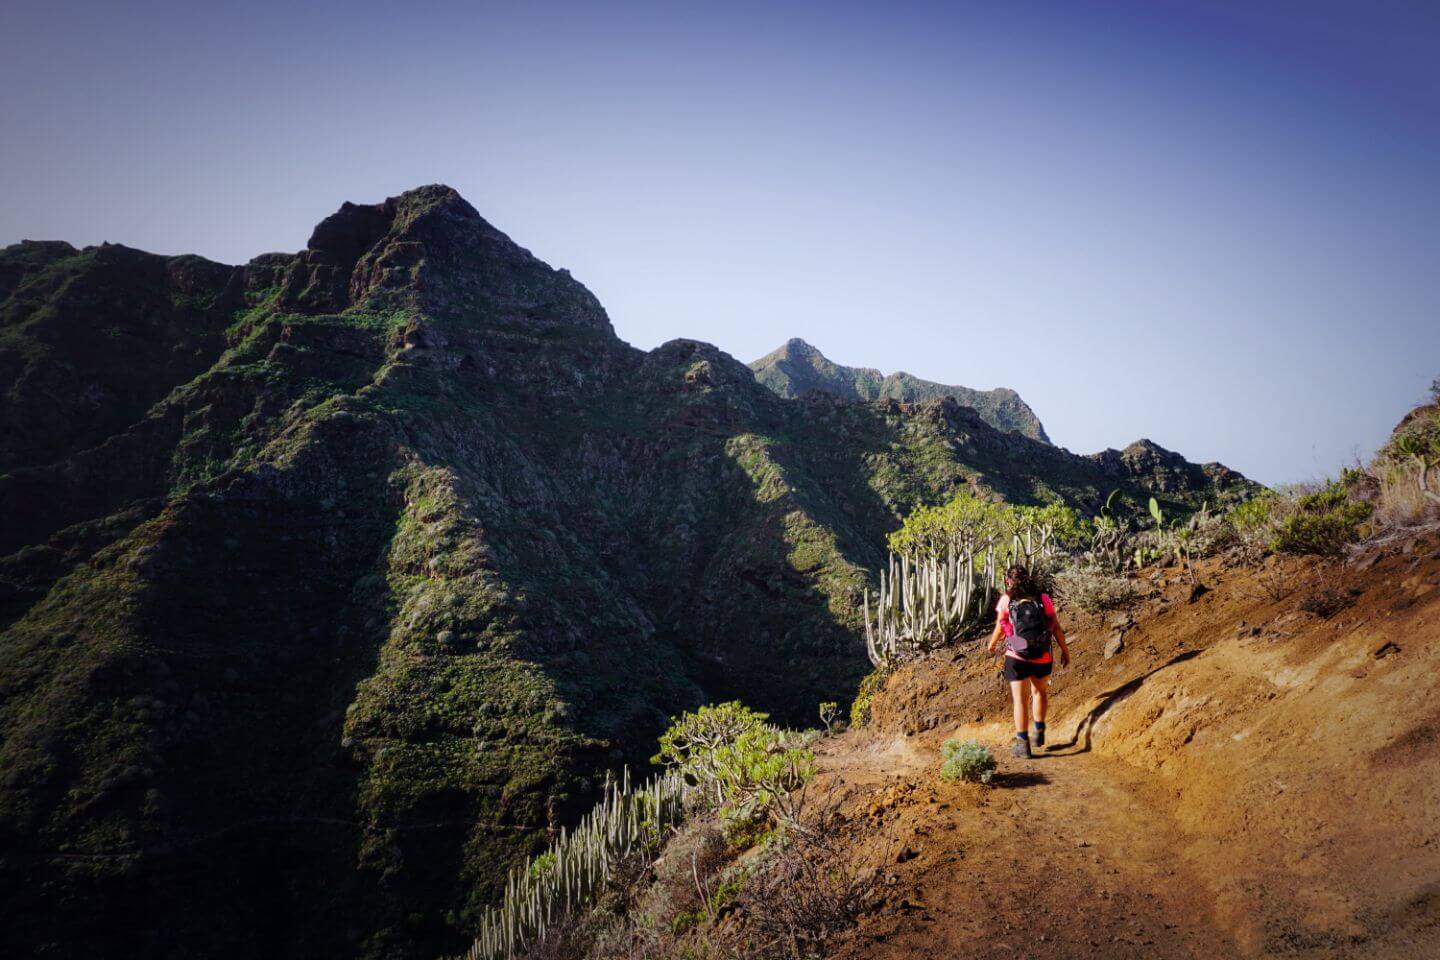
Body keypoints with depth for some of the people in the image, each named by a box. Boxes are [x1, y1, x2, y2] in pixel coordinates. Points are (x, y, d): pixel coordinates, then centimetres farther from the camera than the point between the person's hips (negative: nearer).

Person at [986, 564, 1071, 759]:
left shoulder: (1006, 600, -3)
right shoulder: (1043, 599, 1)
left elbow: (1000, 629, 4)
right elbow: (1057, 628, 0)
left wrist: (992, 645, 24)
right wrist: (1065, 651, 12)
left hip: (1017, 658, -2)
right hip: (1042, 658, 2)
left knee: (1020, 700, 3)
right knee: (1040, 692, 27)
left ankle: (1023, 743, 2)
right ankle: (1039, 732, 30)